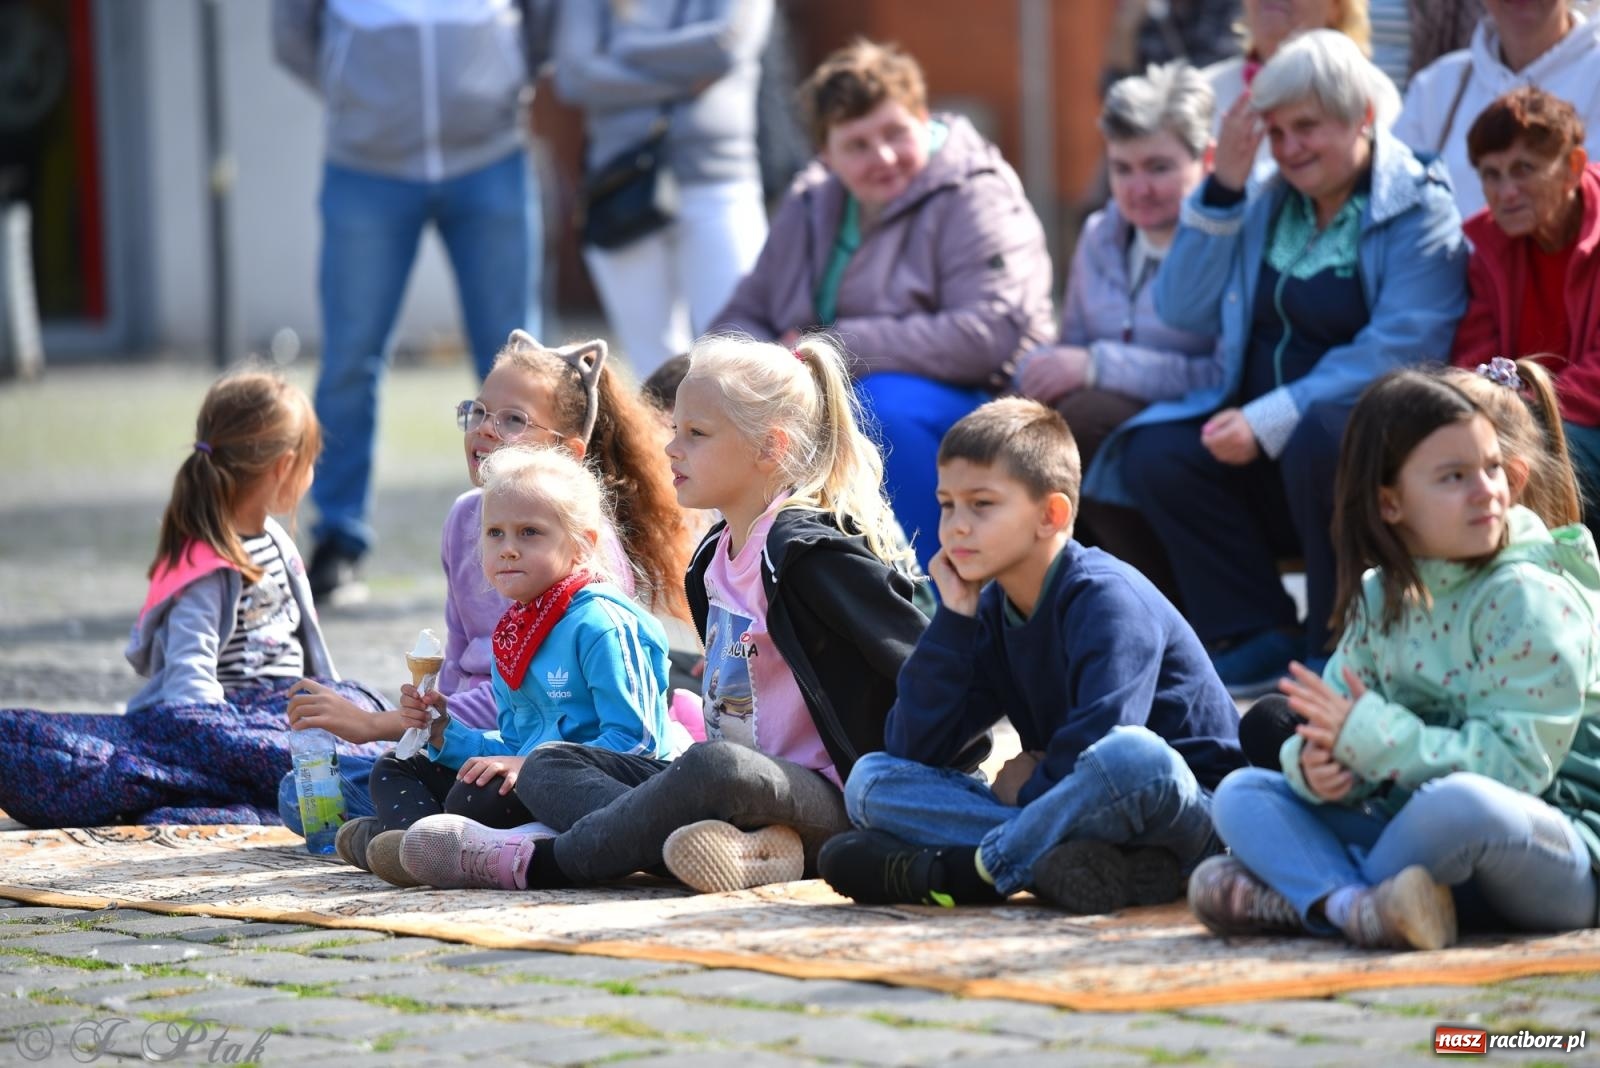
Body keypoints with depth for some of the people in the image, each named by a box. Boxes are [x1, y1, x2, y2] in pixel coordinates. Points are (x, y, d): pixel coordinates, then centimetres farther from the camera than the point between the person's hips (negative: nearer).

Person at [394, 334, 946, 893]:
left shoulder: (808, 550, -14)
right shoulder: (714, 557, 14)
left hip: (835, 804, -10)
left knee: (715, 768, -40)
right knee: (547, 766, 1)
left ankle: (539, 862, -23)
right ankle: (740, 844, -25)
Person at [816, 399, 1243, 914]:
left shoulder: (1107, 598, -13)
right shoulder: (990, 612, 9)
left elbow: (1099, 745, -27)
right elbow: (911, 749, -1)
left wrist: (1028, 786, -8)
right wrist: (953, 616, -5)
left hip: (1186, 812, -7)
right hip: (1063, 810, 7)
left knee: (1132, 759, -42)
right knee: (872, 780, -5)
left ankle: (956, 870, -26)